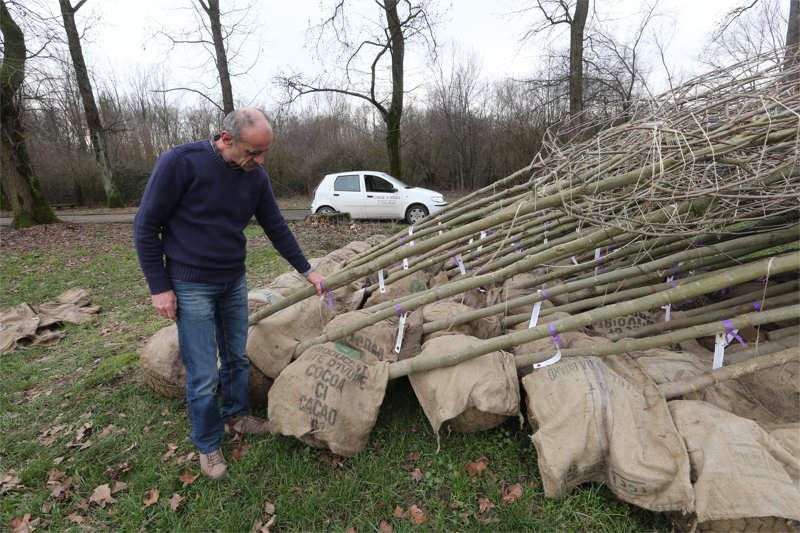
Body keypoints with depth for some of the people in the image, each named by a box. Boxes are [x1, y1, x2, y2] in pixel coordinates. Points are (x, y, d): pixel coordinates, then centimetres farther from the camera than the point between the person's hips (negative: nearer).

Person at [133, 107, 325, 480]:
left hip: (234, 281, 5)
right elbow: (146, 226, -12)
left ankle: (236, 416, 40)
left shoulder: (255, 176, -2)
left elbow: (277, 228, 7)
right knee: (203, 374, 2)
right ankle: (208, 446, 24)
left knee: (237, 357, 17)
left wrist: (307, 271, 9)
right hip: (191, 286, -5)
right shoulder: (180, 162, -18)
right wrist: (160, 287, -11)